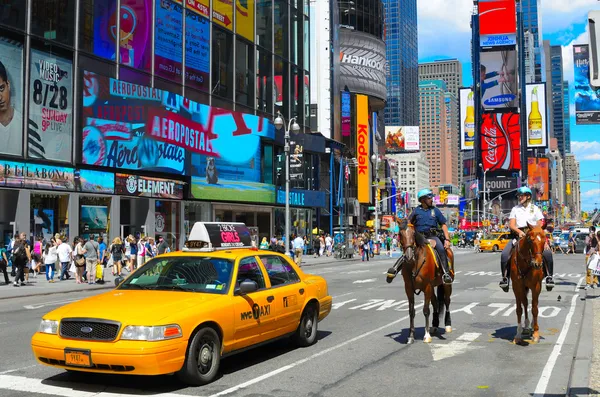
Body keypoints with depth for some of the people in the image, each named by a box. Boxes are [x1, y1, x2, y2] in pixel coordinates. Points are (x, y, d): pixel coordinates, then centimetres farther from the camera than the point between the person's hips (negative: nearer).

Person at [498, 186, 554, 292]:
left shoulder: (535, 208, 12)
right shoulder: (515, 209, 13)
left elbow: (540, 225, 9)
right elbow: (511, 225, 3)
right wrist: (519, 231, -17)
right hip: (518, 235, 1)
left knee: (547, 253, -23)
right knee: (504, 254, -21)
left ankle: (549, 276, -9)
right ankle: (505, 277, -12)